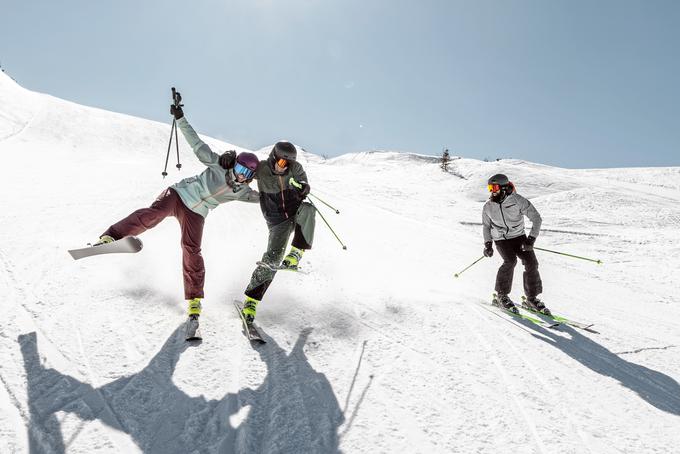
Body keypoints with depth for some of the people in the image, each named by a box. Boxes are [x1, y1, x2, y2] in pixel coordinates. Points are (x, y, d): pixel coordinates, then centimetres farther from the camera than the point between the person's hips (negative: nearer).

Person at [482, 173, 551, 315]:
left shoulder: (518, 200, -16)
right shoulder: (488, 207, -7)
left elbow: (536, 218, -14)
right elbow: (486, 225, 9)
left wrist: (531, 238, -21)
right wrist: (487, 244, 0)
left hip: (519, 237, 1)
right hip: (501, 239, 0)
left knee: (531, 263, -13)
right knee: (510, 261, -24)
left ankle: (531, 299, 2)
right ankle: (502, 295, -9)